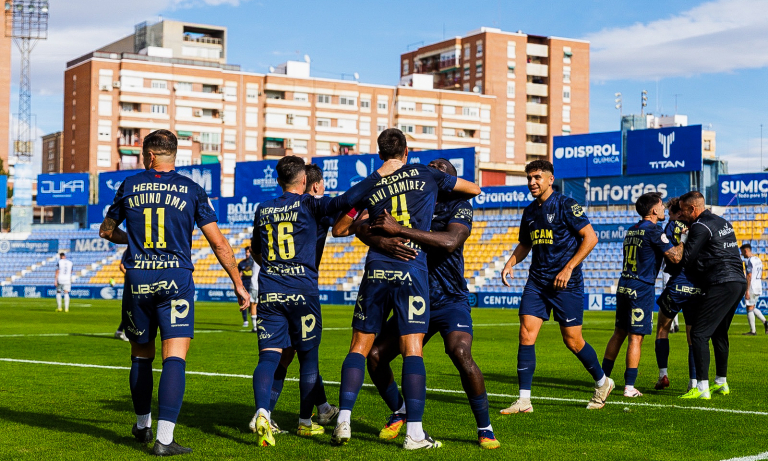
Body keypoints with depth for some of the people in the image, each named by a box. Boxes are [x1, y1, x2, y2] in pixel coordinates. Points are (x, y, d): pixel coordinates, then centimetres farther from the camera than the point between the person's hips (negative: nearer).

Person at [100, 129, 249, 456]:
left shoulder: (129, 187, 7)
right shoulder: (191, 190, 3)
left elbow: (107, 231, 20)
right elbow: (219, 244, 2)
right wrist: (238, 284, 10)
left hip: (137, 279, 2)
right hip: (176, 279, -2)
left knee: (141, 355, 18)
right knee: (174, 358, -6)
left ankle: (143, 425, 33)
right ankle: (164, 438, -16)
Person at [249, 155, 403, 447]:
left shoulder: (263, 210, 11)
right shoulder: (308, 205, -2)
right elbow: (345, 201, -18)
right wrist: (379, 174, -10)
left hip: (268, 292, 3)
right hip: (302, 292, -3)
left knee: (269, 354, -3)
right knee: (308, 356, 10)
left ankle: (262, 411, -26)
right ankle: (305, 422, 18)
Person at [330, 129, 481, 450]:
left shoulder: (370, 186, 11)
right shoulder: (426, 175, 9)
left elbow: (339, 229, 19)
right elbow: (474, 189, 21)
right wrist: (453, 196, 41)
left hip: (376, 271, 2)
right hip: (412, 272, -2)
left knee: (359, 347, 8)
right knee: (412, 349, -3)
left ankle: (343, 421, 0)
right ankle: (414, 433, -6)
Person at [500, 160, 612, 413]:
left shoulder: (566, 205, -9)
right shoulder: (529, 211, 12)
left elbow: (590, 237, -12)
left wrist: (568, 268, -16)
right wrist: (510, 263, 6)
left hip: (565, 283, -6)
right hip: (536, 281, 6)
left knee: (573, 341, 1)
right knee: (526, 335, -8)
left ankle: (602, 382, 28)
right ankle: (524, 400, -5)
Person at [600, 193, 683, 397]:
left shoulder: (631, 231, 14)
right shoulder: (654, 231, -11)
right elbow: (675, 257, -13)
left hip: (624, 286, 7)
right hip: (641, 289, -7)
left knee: (619, 333, 14)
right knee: (636, 337, -4)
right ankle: (629, 387, -3)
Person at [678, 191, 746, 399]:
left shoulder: (700, 227, -9)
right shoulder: (723, 222, 19)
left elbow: (686, 260, -11)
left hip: (721, 285, -9)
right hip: (739, 282, 9)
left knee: (699, 334, -8)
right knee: (719, 334, 21)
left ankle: (702, 388, -14)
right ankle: (721, 383, 29)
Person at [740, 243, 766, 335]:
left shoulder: (749, 261, -14)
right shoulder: (758, 260, 15)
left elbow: (749, 277, -19)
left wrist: (747, 291, -20)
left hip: (752, 288, -9)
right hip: (759, 288, 9)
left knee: (749, 308, -1)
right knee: (753, 308, 17)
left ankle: (752, 331, 0)